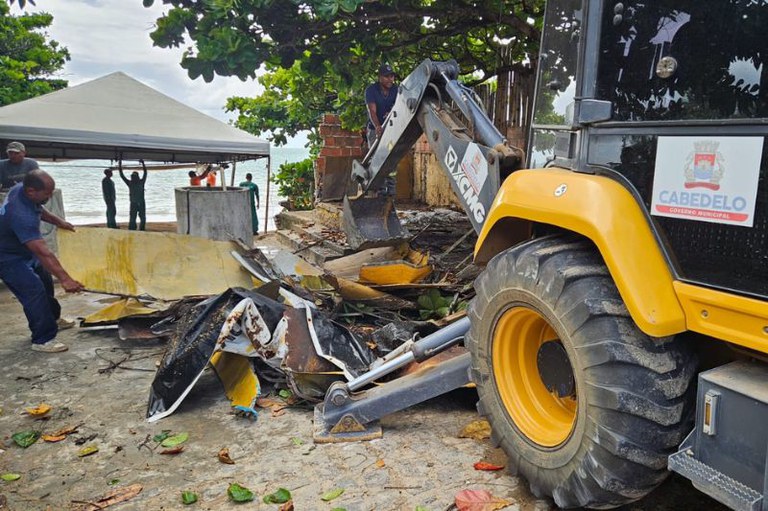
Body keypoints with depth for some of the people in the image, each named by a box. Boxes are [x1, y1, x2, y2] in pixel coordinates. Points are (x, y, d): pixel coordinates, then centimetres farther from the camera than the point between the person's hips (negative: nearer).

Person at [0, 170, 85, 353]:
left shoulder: (20, 189, -12)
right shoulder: (22, 215, -40)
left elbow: (38, 209, 15)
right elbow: (43, 252, -43)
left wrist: (58, 221, 8)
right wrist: (65, 279, -45)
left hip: (25, 252, 10)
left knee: (45, 282, 21)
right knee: (34, 292, -14)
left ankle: (53, 319, 43)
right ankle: (43, 340, -4)